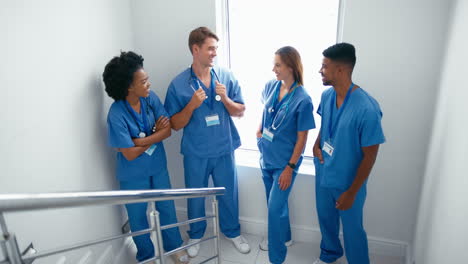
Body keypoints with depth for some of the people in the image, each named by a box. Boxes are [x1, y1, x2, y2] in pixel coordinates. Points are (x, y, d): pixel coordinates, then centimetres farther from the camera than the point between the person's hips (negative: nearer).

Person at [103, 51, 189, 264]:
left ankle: (174, 246, 42)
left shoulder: (151, 97, -11)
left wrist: (141, 140, -24)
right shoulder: (117, 115, -25)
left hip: (157, 166, 4)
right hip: (133, 175, -4)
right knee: (138, 216, 15)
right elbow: (130, 154, -23)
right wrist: (155, 135, -13)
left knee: (167, 208, 18)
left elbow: (167, 130, -13)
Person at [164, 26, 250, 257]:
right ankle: (196, 235, 43)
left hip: (224, 150, 1)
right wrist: (192, 105, -24)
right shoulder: (178, 84, -10)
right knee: (195, 197, 17)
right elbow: (175, 124, -8)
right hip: (195, 153, -1)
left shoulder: (227, 77, -6)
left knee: (228, 194, 17)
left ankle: (233, 232, 43)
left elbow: (240, 112, -1)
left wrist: (225, 98, -20)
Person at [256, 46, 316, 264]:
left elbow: (302, 138, -16)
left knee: (275, 207, -3)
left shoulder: (302, 99, -21)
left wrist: (290, 168, -14)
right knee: (275, 202, 22)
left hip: (284, 162, -6)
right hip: (266, 156, 6)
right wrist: (259, 129, 7)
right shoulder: (271, 86, -4)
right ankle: (283, 236, 47)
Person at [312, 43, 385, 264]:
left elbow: (369, 156, -21)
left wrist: (351, 192, -17)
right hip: (323, 173, 6)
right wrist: (317, 145, -6)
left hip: (348, 181, -6)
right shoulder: (327, 95, -8)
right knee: (325, 218, 26)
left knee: (352, 229, 15)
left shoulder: (366, 108, -29)